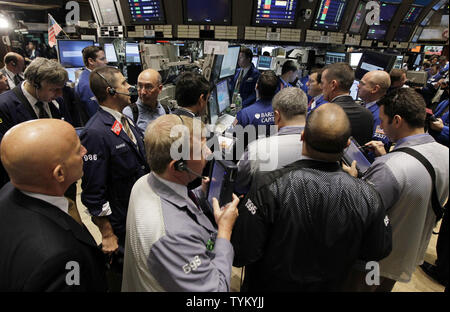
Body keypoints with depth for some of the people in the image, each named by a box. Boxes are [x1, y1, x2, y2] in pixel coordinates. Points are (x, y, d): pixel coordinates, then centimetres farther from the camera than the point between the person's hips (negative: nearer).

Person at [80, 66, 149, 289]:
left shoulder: (125, 120, 2)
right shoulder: (95, 133, -25)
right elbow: (93, 193, -22)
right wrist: (107, 235, -15)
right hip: (121, 224, -7)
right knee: (121, 273, 16)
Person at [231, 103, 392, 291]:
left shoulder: (268, 186, -35)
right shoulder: (367, 196, -24)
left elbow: (241, 256, -29)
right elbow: (378, 252, -5)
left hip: (269, 285, -3)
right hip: (329, 286, 4)